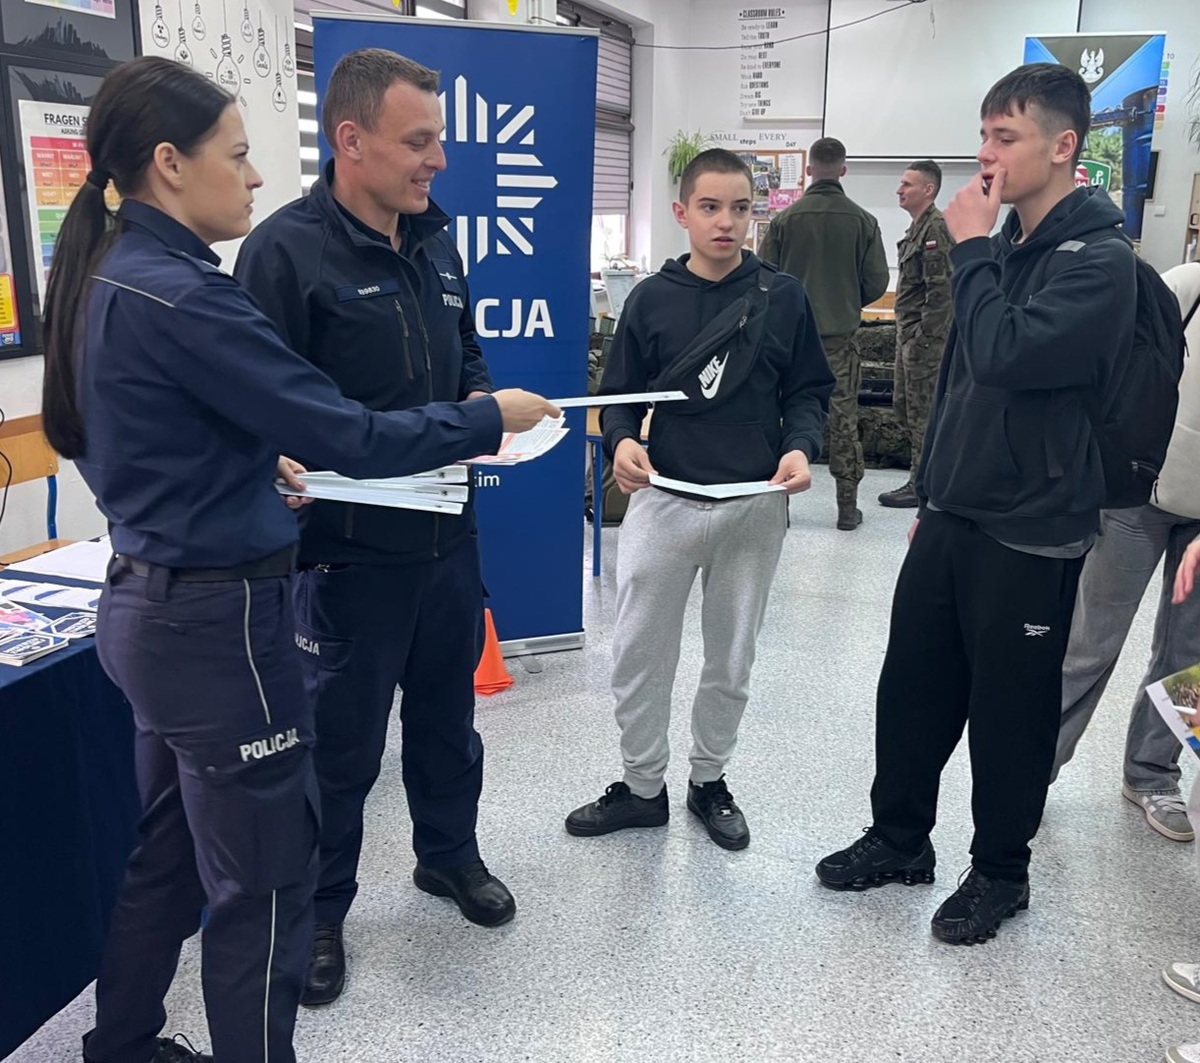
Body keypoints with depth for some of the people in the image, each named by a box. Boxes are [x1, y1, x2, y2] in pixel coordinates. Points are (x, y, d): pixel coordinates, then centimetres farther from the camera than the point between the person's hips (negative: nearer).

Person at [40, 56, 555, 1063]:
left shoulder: (108, 275, 8)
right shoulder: (180, 294, -22)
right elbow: (350, 436, -22)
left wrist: (258, 465, 10)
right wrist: (491, 418, -9)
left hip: (150, 603, 10)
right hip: (217, 621, -10)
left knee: (171, 850, 23)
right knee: (262, 879, 5)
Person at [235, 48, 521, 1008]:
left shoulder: (434, 242, 9)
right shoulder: (287, 249, -15)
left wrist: (480, 403, 0)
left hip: (447, 533, 7)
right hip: (348, 549, -7)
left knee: (447, 711, 22)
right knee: (341, 745, 8)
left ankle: (450, 854, 45)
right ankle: (317, 912, 30)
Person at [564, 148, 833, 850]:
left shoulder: (784, 297, -1)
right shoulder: (652, 299, 0)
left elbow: (809, 391, 5)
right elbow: (621, 394, 5)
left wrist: (800, 447, -15)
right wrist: (621, 442, -16)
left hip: (755, 506, 0)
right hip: (664, 500, 0)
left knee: (732, 660, 14)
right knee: (638, 656, 6)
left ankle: (710, 781, 35)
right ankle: (643, 786, 27)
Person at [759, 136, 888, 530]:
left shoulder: (785, 219, -5)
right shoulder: (862, 221, -3)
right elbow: (876, 282, 0)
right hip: (840, 335, 0)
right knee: (843, 418, 7)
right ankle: (847, 506, 12)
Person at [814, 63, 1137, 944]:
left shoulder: (1101, 261, -13)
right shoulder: (1007, 248, 11)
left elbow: (1004, 358, -28)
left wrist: (971, 249, -16)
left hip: (1031, 535, -7)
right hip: (952, 517, 7)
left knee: (1009, 708, 7)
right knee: (912, 686, 13)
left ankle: (1001, 871, 27)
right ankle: (899, 837, 31)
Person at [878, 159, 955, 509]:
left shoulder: (936, 228, -14)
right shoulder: (918, 228, 17)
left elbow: (941, 290, -20)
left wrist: (923, 337, -21)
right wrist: (906, 336, 18)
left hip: (925, 336, -10)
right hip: (910, 334, 10)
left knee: (922, 413, -4)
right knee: (904, 405, 16)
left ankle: (921, 486, 4)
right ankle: (921, 476, 25)